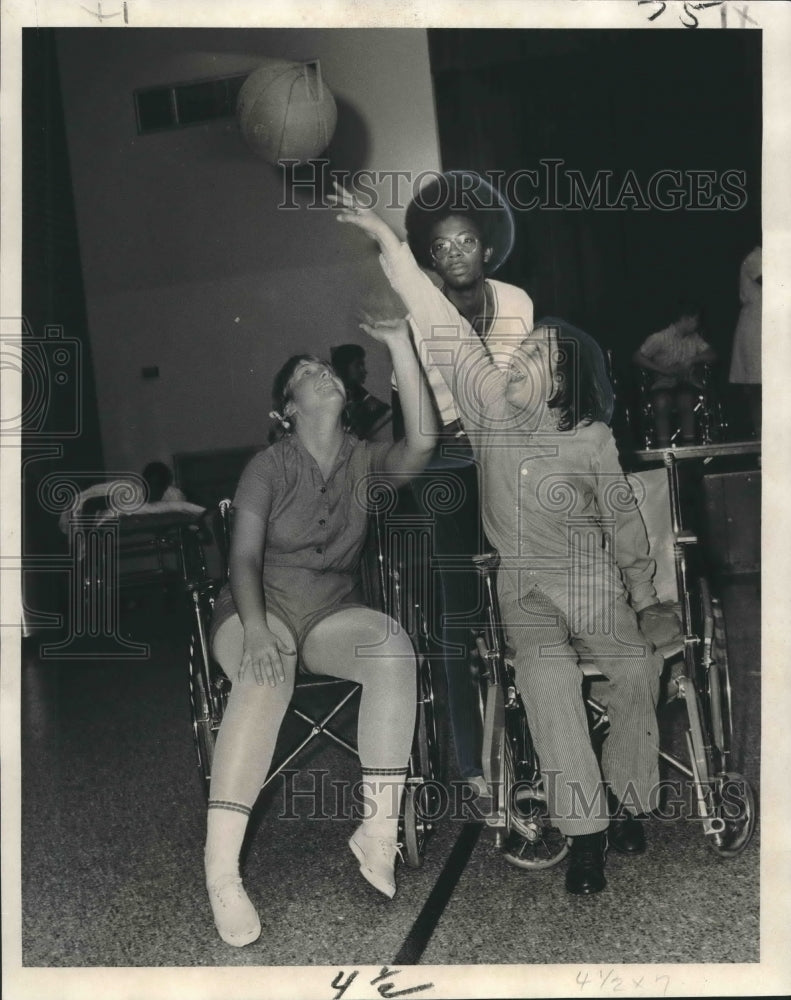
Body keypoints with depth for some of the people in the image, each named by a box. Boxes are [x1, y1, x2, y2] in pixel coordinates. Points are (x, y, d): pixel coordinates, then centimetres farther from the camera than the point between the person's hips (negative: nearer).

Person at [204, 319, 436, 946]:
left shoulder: (365, 461, 4)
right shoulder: (268, 466, -1)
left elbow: (421, 445, -18)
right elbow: (245, 555, -9)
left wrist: (399, 343, -22)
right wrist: (255, 630, -29)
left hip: (334, 612, 3)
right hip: (262, 607, -2)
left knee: (393, 647, -33)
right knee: (266, 681, -38)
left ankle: (379, 831, -29)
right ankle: (221, 872, -41)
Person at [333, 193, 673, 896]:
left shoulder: (592, 440, -6)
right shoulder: (489, 406, -2)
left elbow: (623, 519, 5)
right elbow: (447, 330, -7)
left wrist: (644, 600, 8)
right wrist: (389, 242, -10)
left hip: (591, 581, 0)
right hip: (523, 587, 0)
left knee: (637, 671, -23)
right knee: (546, 676, -27)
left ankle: (627, 799, 0)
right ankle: (586, 830, -19)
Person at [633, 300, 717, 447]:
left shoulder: (695, 338, 17)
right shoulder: (660, 338, 1)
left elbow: (712, 355, 12)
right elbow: (637, 357, -4)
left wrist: (692, 360, -7)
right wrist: (663, 370, -12)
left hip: (688, 384, 3)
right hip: (664, 385, -2)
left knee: (685, 400, -33)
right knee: (661, 403, -36)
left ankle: (689, 446, -33)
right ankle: (663, 449, -34)